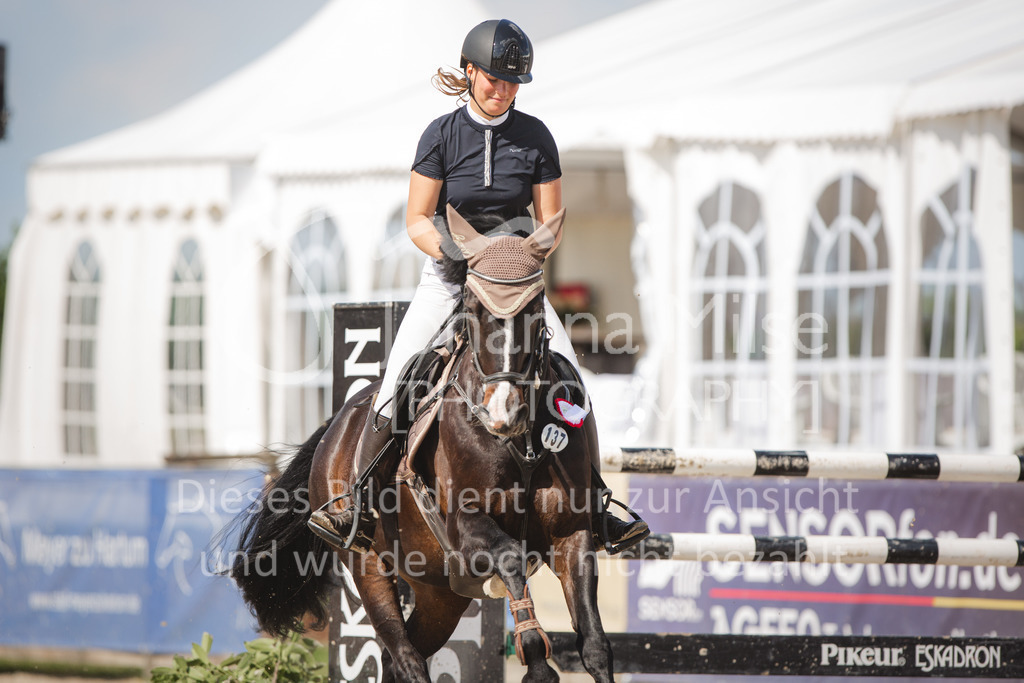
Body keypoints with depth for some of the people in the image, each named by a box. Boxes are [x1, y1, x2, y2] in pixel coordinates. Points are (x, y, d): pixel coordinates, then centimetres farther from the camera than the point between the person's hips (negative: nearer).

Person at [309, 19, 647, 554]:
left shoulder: (535, 137, 0)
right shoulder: (441, 135, -4)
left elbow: (550, 223, 2)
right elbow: (418, 221, -4)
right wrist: (460, 254, -22)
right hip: (446, 277, -1)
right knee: (395, 382, -16)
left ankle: (594, 510, -4)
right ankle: (361, 507, -10)